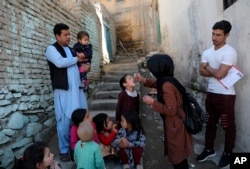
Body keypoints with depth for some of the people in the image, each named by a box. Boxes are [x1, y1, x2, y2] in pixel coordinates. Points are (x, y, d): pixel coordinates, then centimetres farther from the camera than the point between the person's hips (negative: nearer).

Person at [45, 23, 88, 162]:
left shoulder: (71, 49, 21)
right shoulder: (51, 49, -1)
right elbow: (60, 62, -21)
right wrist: (77, 59, -7)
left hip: (77, 89, 7)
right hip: (63, 90, -6)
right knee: (65, 121, -3)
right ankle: (64, 150, 12)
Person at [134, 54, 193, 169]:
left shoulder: (167, 85, -30)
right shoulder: (166, 80, 0)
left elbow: (171, 110, -30)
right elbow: (157, 84, 23)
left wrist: (153, 102, -22)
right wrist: (143, 80, 9)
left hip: (175, 124, -10)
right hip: (173, 122, 10)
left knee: (177, 156, 11)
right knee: (177, 153, 28)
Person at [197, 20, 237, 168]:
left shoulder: (230, 52, -16)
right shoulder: (207, 52, 7)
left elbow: (219, 74, -23)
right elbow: (202, 72, -1)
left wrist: (208, 67, -5)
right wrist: (216, 71, -15)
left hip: (225, 95, -7)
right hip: (211, 93, 7)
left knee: (228, 126, 10)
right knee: (210, 123, 18)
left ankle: (228, 153, 28)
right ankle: (209, 149, 34)